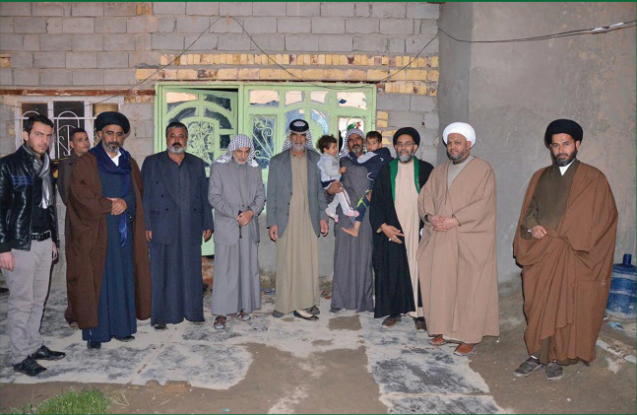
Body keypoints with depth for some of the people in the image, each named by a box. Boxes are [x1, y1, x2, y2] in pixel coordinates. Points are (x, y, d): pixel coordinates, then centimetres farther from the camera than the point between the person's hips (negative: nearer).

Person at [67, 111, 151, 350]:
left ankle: (121, 326, 16)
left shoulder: (129, 163, 14)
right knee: (97, 280, -1)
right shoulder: (86, 162, 1)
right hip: (97, 231, -4)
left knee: (124, 278, 7)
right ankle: (95, 332, 7)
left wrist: (125, 202, -11)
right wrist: (110, 205, -13)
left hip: (124, 231, 4)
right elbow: (81, 195, -9)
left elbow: (138, 192, 9)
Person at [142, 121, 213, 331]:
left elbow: (204, 195, 11)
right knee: (162, 271, 3)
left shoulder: (197, 164, 12)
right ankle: (161, 316, 13)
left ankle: (193, 311, 19)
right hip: (163, 227, -2)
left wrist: (207, 224, 6)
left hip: (191, 228, 2)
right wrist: (146, 226, -6)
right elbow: (145, 196, 2)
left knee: (191, 270, 7)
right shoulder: (151, 163, 6)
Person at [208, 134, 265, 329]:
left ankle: (242, 307, 19)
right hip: (226, 226, -3)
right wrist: (235, 215, -13)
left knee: (248, 268, 7)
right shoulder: (218, 167, 0)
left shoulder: (254, 168, 11)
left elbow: (261, 196, 10)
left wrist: (252, 211, -10)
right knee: (224, 270, -3)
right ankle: (221, 313, 4)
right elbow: (214, 196, -6)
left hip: (250, 227, 4)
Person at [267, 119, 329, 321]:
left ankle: (306, 303, 8)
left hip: (309, 219, 1)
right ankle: (284, 304, 11)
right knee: (286, 262, 1)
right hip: (286, 220, -1)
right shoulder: (277, 161, 7)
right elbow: (271, 194, 5)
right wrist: (272, 222, -1)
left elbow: (321, 190, 12)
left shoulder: (316, 160, 9)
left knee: (309, 262, -2)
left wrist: (323, 217, 5)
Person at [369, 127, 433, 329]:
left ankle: (418, 312, 14)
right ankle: (394, 311, 17)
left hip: (418, 231, -1)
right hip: (391, 231, 1)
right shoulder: (386, 171, 6)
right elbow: (376, 201, 5)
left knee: (418, 269, 2)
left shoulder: (426, 170, 3)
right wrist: (382, 226, -6)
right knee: (392, 272, 4)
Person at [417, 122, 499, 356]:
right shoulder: (439, 171, 16)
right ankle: (444, 330, 19)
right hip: (439, 238, 5)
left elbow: (483, 204, -10)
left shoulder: (483, 170, -1)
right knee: (441, 284, 6)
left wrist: (455, 220, -18)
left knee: (469, 287, 0)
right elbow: (425, 196, 11)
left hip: (469, 241, -5)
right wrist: (430, 216, -9)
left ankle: (470, 336, 10)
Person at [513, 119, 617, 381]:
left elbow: (602, 218, -3)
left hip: (572, 258, -2)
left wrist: (552, 232, -10)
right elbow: (528, 211, 14)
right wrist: (532, 227, -10)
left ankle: (557, 359, 18)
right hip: (540, 256, 3)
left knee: (566, 308, 3)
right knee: (537, 307, 4)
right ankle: (537, 356, 17)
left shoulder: (593, 179, 2)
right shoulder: (540, 177, 13)